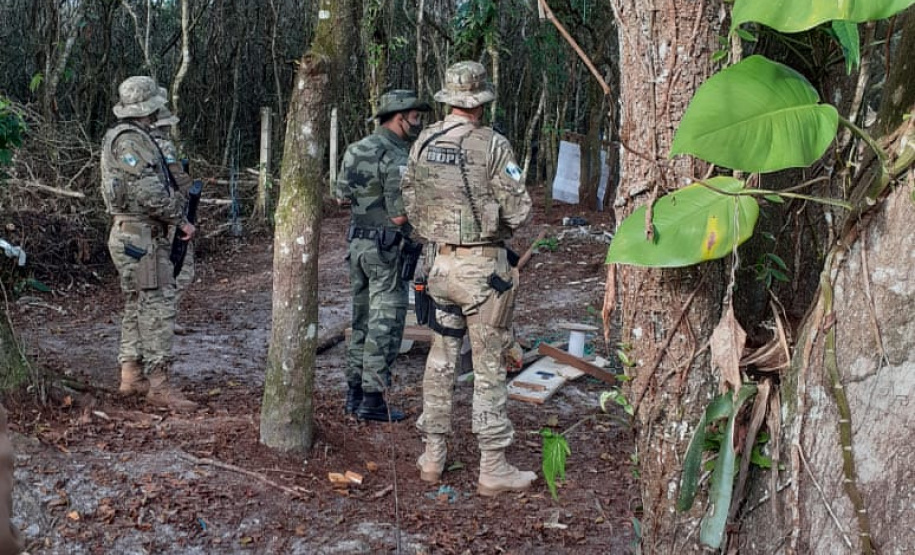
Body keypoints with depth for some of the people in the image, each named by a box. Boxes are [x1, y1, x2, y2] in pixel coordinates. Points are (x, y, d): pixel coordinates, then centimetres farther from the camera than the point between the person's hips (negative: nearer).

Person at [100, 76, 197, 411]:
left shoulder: (127, 137, 17)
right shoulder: (129, 140, -16)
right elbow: (149, 192, -22)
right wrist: (181, 220, -13)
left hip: (132, 235, 11)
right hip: (141, 236, -11)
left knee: (136, 306, 14)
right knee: (157, 307, -9)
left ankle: (131, 376, 20)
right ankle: (159, 383, -7)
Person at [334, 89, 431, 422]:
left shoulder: (356, 149, 8)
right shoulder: (396, 157, -17)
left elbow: (341, 196, 14)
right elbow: (399, 216, -20)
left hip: (358, 243, 8)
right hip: (387, 249, -8)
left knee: (363, 321, 16)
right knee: (385, 325, -1)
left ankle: (354, 393, 21)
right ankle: (372, 400, 3)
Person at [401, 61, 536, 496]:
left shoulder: (423, 143, 3)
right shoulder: (492, 145, -14)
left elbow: (411, 203, 11)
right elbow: (519, 212, -14)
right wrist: (498, 223, 7)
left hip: (438, 263, 5)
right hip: (482, 267, -5)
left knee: (441, 357, 15)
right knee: (489, 366, 1)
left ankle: (433, 455, 22)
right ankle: (493, 469, 7)